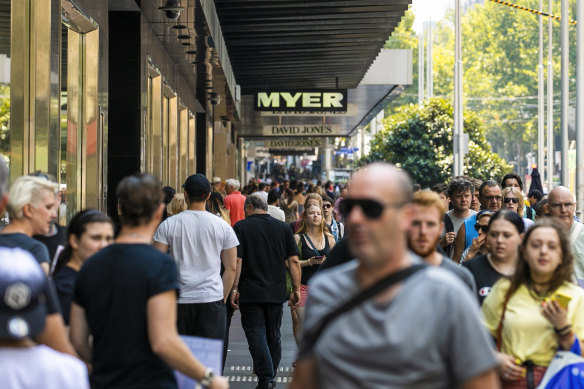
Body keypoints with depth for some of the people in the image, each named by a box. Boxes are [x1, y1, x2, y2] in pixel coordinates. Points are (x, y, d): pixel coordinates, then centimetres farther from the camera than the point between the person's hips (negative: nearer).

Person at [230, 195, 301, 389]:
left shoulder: (241, 227, -3)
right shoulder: (283, 227, 6)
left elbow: (236, 260, -10)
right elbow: (293, 260, 3)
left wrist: (234, 289, -7)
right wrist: (296, 289, 7)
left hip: (250, 293, -3)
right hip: (276, 293, 4)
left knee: (257, 336, -4)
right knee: (273, 337, 15)